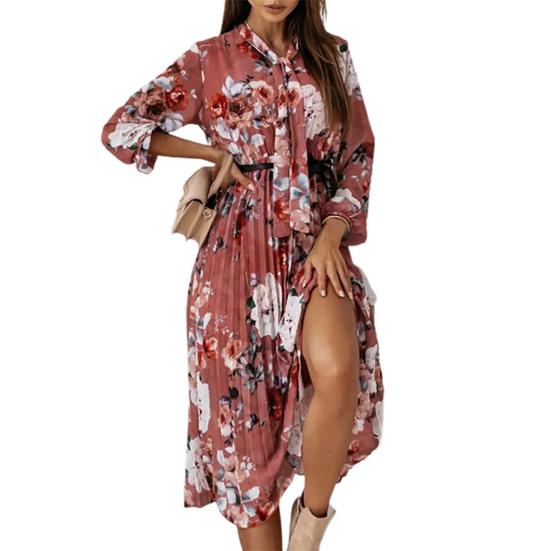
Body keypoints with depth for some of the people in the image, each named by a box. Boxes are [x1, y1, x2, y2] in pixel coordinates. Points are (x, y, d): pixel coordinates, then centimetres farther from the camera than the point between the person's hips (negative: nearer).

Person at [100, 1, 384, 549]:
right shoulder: (209, 60, 5)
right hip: (240, 251, 0)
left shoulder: (332, 55, 11)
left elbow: (358, 154, 9)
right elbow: (120, 129, 2)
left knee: (338, 373, -26)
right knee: (249, 416, 2)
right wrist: (218, 154, 0)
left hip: (317, 244, 1)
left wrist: (332, 235, -6)